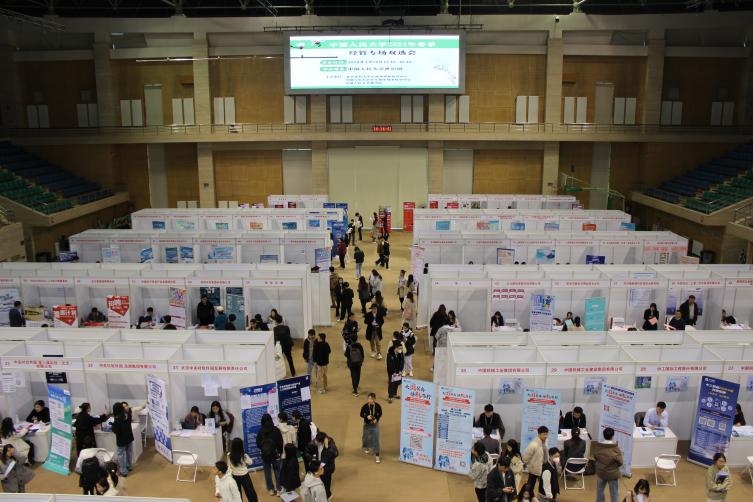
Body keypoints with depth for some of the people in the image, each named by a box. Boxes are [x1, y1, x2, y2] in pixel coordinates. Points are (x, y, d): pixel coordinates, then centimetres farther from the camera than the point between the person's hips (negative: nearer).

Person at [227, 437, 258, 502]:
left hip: (235, 476, 3)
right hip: (244, 476, -3)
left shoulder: (229, 455, -17)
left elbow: (229, 466, -4)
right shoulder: (244, 456, -25)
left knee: (237, 493, 20)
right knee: (250, 492, 15)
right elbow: (250, 462, -6)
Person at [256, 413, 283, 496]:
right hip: (275, 454, -1)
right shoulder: (276, 430, -14)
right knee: (277, 471, 11)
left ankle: (271, 489, 22)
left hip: (265, 455, 1)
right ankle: (279, 489, 16)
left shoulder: (260, 432, -11)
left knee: (267, 472, 14)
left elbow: (258, 444, -5)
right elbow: (280, 442, -11)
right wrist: (280, 452, 3)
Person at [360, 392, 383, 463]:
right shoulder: (365, 406, -20)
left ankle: (377, 456, 8)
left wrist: (377, 419, -16)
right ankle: (367, 447, 53)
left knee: (376, 439, -1)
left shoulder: (378, 406, -18)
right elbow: (361, 415, -6)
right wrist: (367, 416, -25)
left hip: (375, 425, -1)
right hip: (367, 425, 1)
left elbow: (380, 414, 0)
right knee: (366, 437, 19)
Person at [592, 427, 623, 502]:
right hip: (613, 474, -3)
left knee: (599, 491, 22)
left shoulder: (597, 446, -12)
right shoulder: (616, 449, -22)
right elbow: (620, 463, -13)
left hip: (600, 473, 3)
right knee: (614, 493, 14)